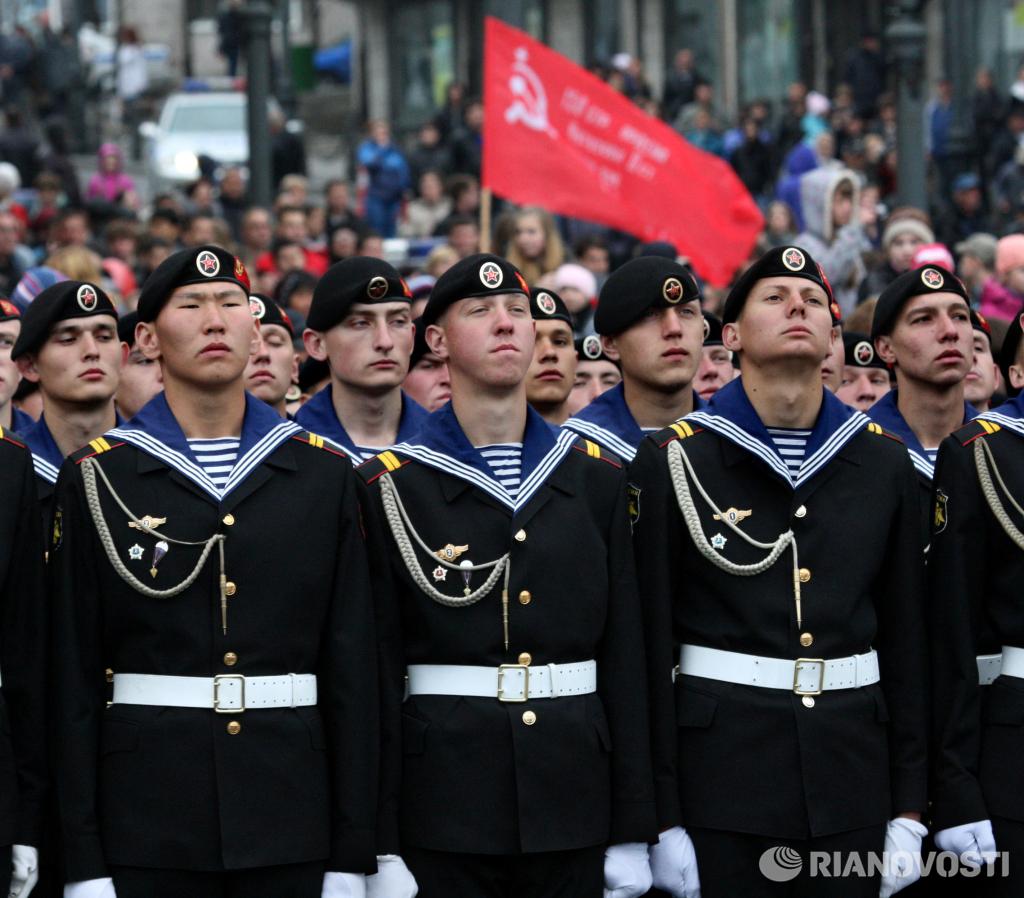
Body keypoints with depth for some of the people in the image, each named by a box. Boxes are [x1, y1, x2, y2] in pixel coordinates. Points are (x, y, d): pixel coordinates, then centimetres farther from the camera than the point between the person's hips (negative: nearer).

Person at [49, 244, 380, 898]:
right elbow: (74, 678, -1)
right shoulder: (97, 479, 2)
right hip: (147, 833, -2)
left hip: (291, 828, 2)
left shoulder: (323, 474, 7)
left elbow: (353, 669, 5)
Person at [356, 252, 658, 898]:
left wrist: (632, 833, 2)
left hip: (572, 805, 3)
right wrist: (378, 845, -8)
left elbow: (625, 652, 6)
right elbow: (378, 668, -3)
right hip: (444, 811, -3)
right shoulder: (392, 486, 0)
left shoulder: (595, 477, 9)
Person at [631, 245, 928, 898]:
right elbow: (651, 643, -4)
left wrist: (908, 811, 4)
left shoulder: (882, 462, 8)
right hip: (722, 773, -3)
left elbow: (906, 637, 8)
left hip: (852, 779, 3)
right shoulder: (676, 460, -2)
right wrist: (661, 820, -8)